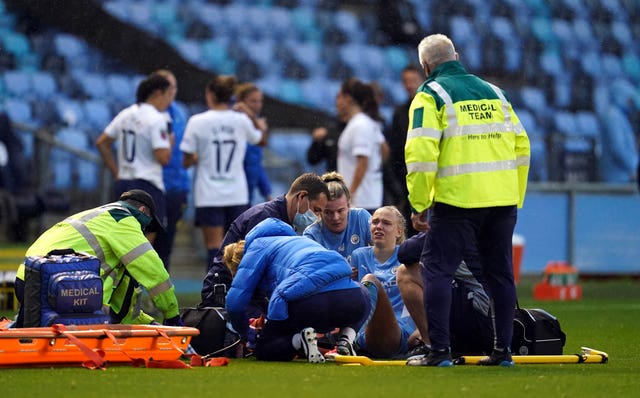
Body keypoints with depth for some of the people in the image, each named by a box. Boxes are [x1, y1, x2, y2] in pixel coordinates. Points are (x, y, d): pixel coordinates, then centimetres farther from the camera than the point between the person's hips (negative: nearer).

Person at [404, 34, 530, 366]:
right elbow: (522, 146, 16)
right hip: (503, 200, 5)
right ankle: (503, 349, 14)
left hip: (456, 200, -5)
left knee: (437, 270, 1)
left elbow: (421, 152, -11)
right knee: (500, 273, 13)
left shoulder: (430, 95, 0)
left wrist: (418, 205, -4)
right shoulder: (494, 93, 18)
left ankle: (440, 349, -8)